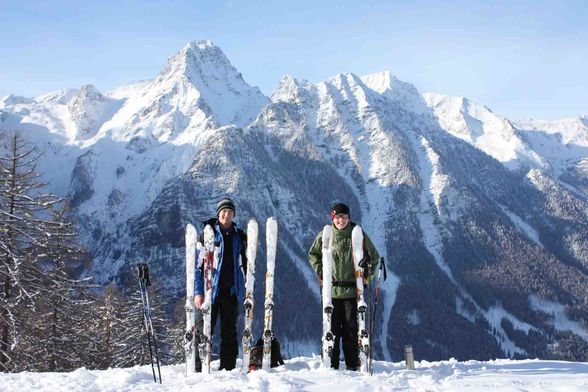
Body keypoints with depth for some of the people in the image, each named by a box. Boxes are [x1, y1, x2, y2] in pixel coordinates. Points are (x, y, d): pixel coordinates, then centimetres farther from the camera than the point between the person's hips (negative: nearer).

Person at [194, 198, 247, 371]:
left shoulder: (240, 237, 11)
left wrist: (248, 289, 7)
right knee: (203, 330, -4)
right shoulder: (208, 234, 1)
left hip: (232, 291, 3)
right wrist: (198, 292, -10)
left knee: (229, 331, 8)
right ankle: (198, 368, 2)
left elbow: (245, 264, 16)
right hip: (210, 290, -3)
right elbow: (198, 265, -2)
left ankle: (228, 368, 14)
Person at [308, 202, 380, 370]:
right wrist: (320, 272, 7)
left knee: (351, 328, 2)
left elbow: (374, 256, 12)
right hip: (330, 289, 1)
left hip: (351, 289, -1)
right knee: (331, 327, 1)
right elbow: (313, 254, 18)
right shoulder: (325, 235, 1)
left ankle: (353, 364, 10)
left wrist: (367, 273, 4)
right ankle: (330, 364, 8)